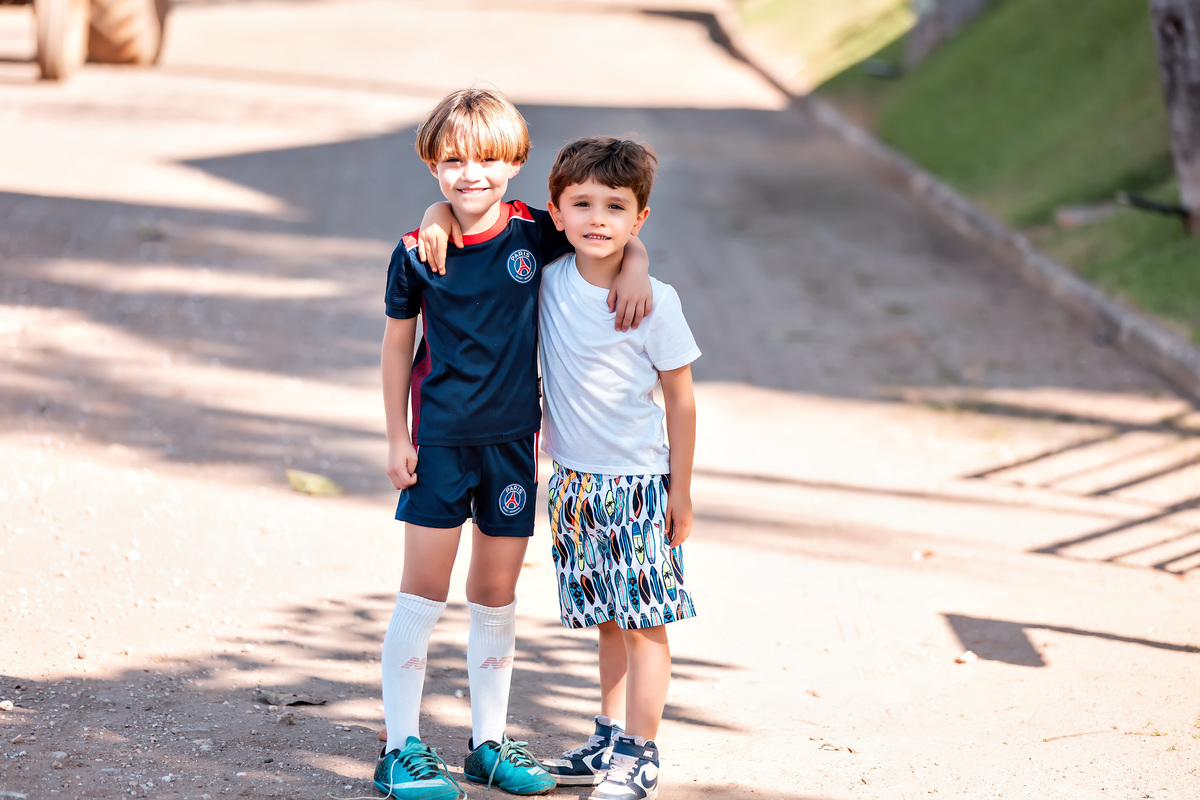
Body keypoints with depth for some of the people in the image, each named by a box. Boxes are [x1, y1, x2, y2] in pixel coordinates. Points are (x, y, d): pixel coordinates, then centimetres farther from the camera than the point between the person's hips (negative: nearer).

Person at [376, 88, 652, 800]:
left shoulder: (535, 233, -3)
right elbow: (398, 345, 3)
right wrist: (398, 438, 2)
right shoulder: (418, 253, -6)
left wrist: (635, 265, -10)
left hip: (512, 439, 2)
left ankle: (490, 742, 21)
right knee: (423, 592, -3)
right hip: (439, 439, -2)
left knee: (498, 593, 9)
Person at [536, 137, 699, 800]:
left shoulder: (654, 301, -12)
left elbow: (679, 398, -5)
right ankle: (609, 741, 24)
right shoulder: (546, 282, -2)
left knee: (644, 620, -1)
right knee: (607, 621, 14)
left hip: (637, 481, -4)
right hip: (573, 480, 4)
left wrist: (681, 490, -3)